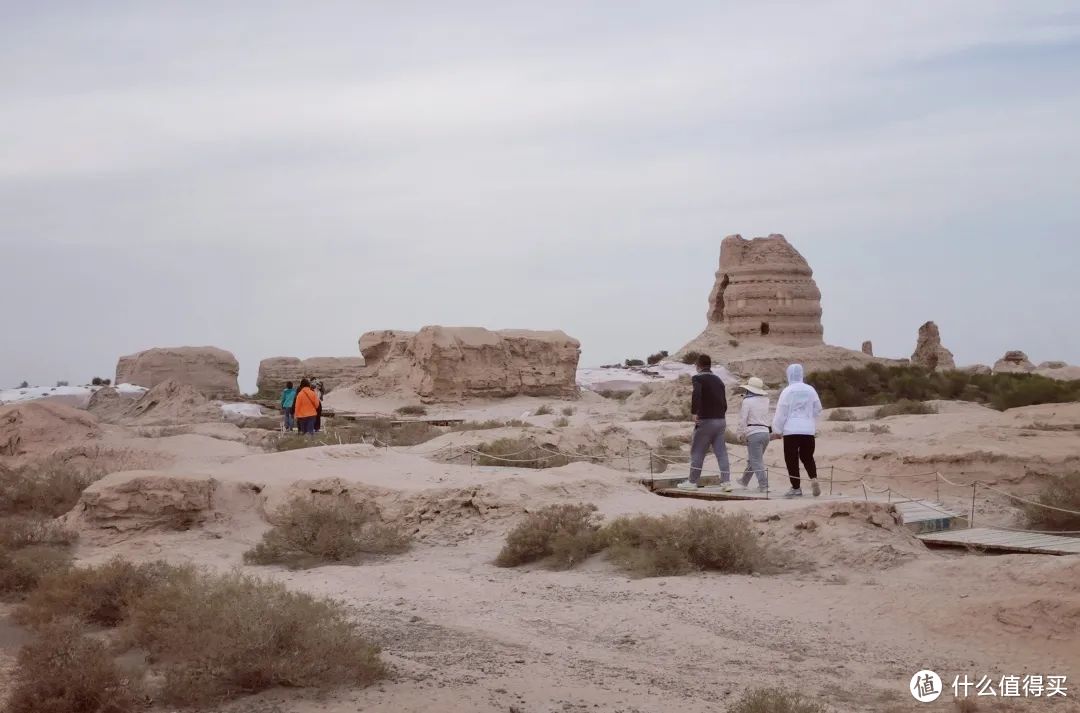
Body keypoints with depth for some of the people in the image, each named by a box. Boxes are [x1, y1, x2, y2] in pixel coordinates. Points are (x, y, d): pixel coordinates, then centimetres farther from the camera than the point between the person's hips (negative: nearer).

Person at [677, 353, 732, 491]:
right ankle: (726, 482, 1)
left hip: (705, 420, -6)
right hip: (721, 420, 6)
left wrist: (694, 412, -24)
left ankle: (692, 482, 8)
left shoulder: (698, 378, -5)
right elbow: (724, 402, 17)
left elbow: (696, 395, -25)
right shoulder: (718, 380, 14)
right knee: (721, 452, 5)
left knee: (697, 452, 3)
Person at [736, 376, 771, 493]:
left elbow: (742, 419, -9)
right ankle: (744, 481, 31)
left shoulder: (747, 400, -7)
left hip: (754, 433, -7)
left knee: (756, 462, -4)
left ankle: (763, 485, -10)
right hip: (766, 432, 7)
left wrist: (741, 433, 0)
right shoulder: (765, 400, 10)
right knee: (752, 459, 19)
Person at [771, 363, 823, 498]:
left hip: (791, 430, -4)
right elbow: (818, 409, 14)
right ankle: (814, 478, -8)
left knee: (791, 459, 3)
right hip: (808, 430, 4)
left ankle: (796, 488, 2)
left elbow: (781, 412, -7)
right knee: (807, 457, 16)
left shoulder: (787, 391, -8)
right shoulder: (810, 390, 6)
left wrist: (777, 430, 2)